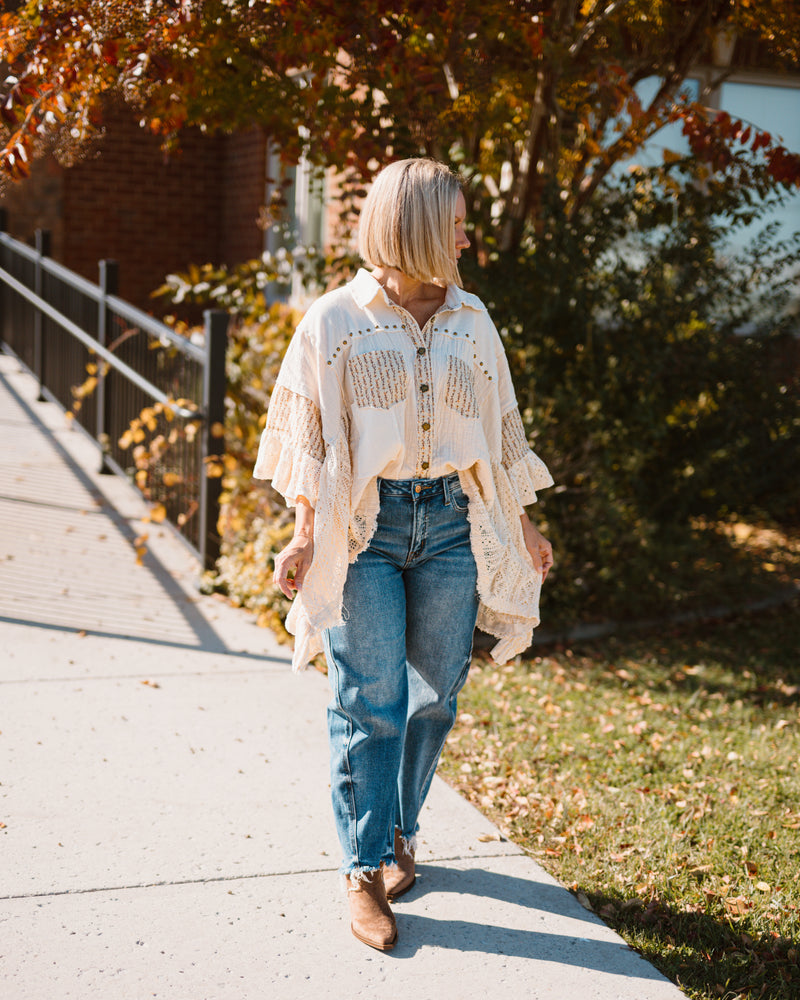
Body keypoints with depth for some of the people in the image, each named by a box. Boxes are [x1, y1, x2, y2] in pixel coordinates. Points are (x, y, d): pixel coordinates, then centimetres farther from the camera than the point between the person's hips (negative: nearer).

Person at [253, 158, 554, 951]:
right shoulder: (334, 321, -1)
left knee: (434, 696, 7)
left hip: (451, 523, 4)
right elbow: (308, 437, -1)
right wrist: (304, 534, -8)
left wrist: (524, 527, 18)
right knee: (370, 701, -3)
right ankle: (365, 869, 8)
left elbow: (501, 433, 16)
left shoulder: (471, 322, 10)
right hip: (364, 527, -3)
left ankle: (399, 834, 27)